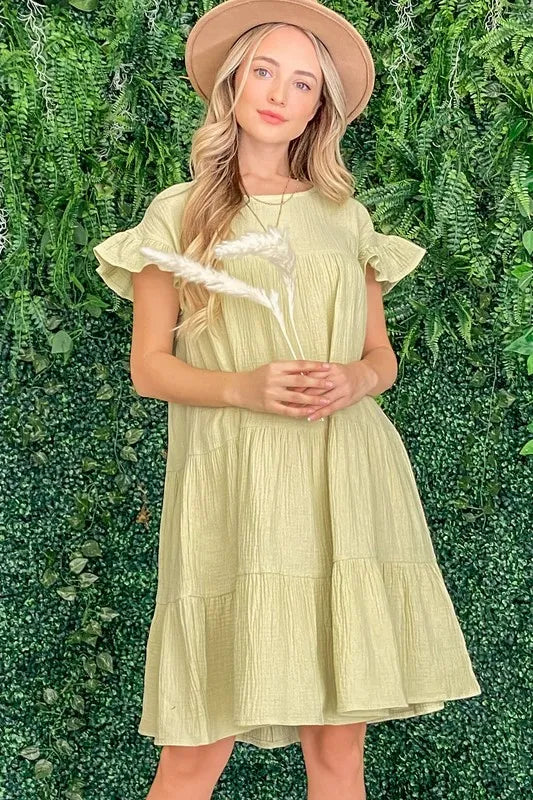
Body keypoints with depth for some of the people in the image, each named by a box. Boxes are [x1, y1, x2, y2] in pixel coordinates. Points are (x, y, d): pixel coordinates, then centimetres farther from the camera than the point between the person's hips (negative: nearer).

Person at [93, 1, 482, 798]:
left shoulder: (346, 217, 15)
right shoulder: (179, 213, 7)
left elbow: (383, 355, 18)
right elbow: (149, 367, 4)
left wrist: (354, 381, -6)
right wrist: (245, 387, -13)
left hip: (344, 483, 3)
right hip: (232, 483, -2)